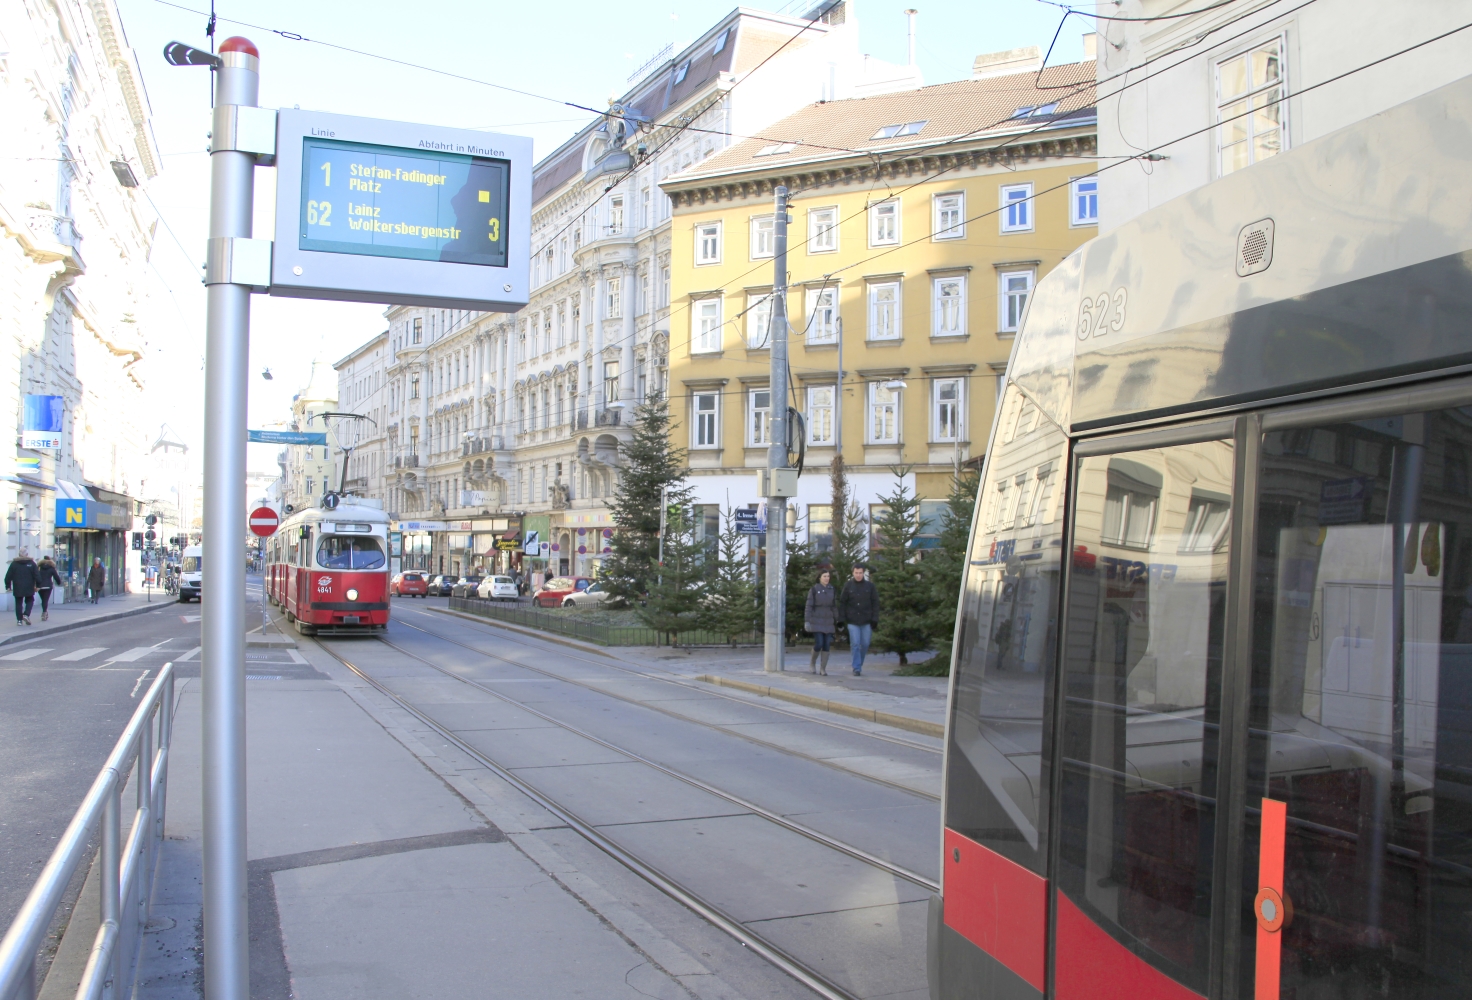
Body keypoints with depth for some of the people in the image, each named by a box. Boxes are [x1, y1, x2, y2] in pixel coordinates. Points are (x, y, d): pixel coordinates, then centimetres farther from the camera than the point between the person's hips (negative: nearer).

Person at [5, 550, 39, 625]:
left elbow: (8, 576, 1)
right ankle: (26, 615, -8)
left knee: (18, 603, 7)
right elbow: (36, 575, -5)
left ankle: (19, 620, 4)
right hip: (29, 588, -1)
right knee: (29, 601, 14)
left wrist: (8, 586, 7)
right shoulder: (31, 563, -1)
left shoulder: (14, 563, 2)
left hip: (17, 588, 1)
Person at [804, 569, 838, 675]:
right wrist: (807, 621, -11)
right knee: (819, 644, -12)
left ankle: (823, 669, 6)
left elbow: (834, 606, 10)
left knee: (827, 645, -1)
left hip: (828, 621, 4)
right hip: (816, 620, -4)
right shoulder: (813, 589, -5)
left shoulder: (832, 590, 6)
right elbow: (809, 606, -6)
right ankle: (812, 663, 14)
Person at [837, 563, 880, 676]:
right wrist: (841, 619, -4)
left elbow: (875, 603, 3)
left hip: (866, 621, 1)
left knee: (865, 644, 5)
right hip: (852, 621, -1)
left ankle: (860, 663, 25)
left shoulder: (870, 586, 2)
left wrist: (874, 620, -5)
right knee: (855, 644, -6)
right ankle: (857, 668, -2)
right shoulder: (848, 586, 2)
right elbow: (842, 603, 3)